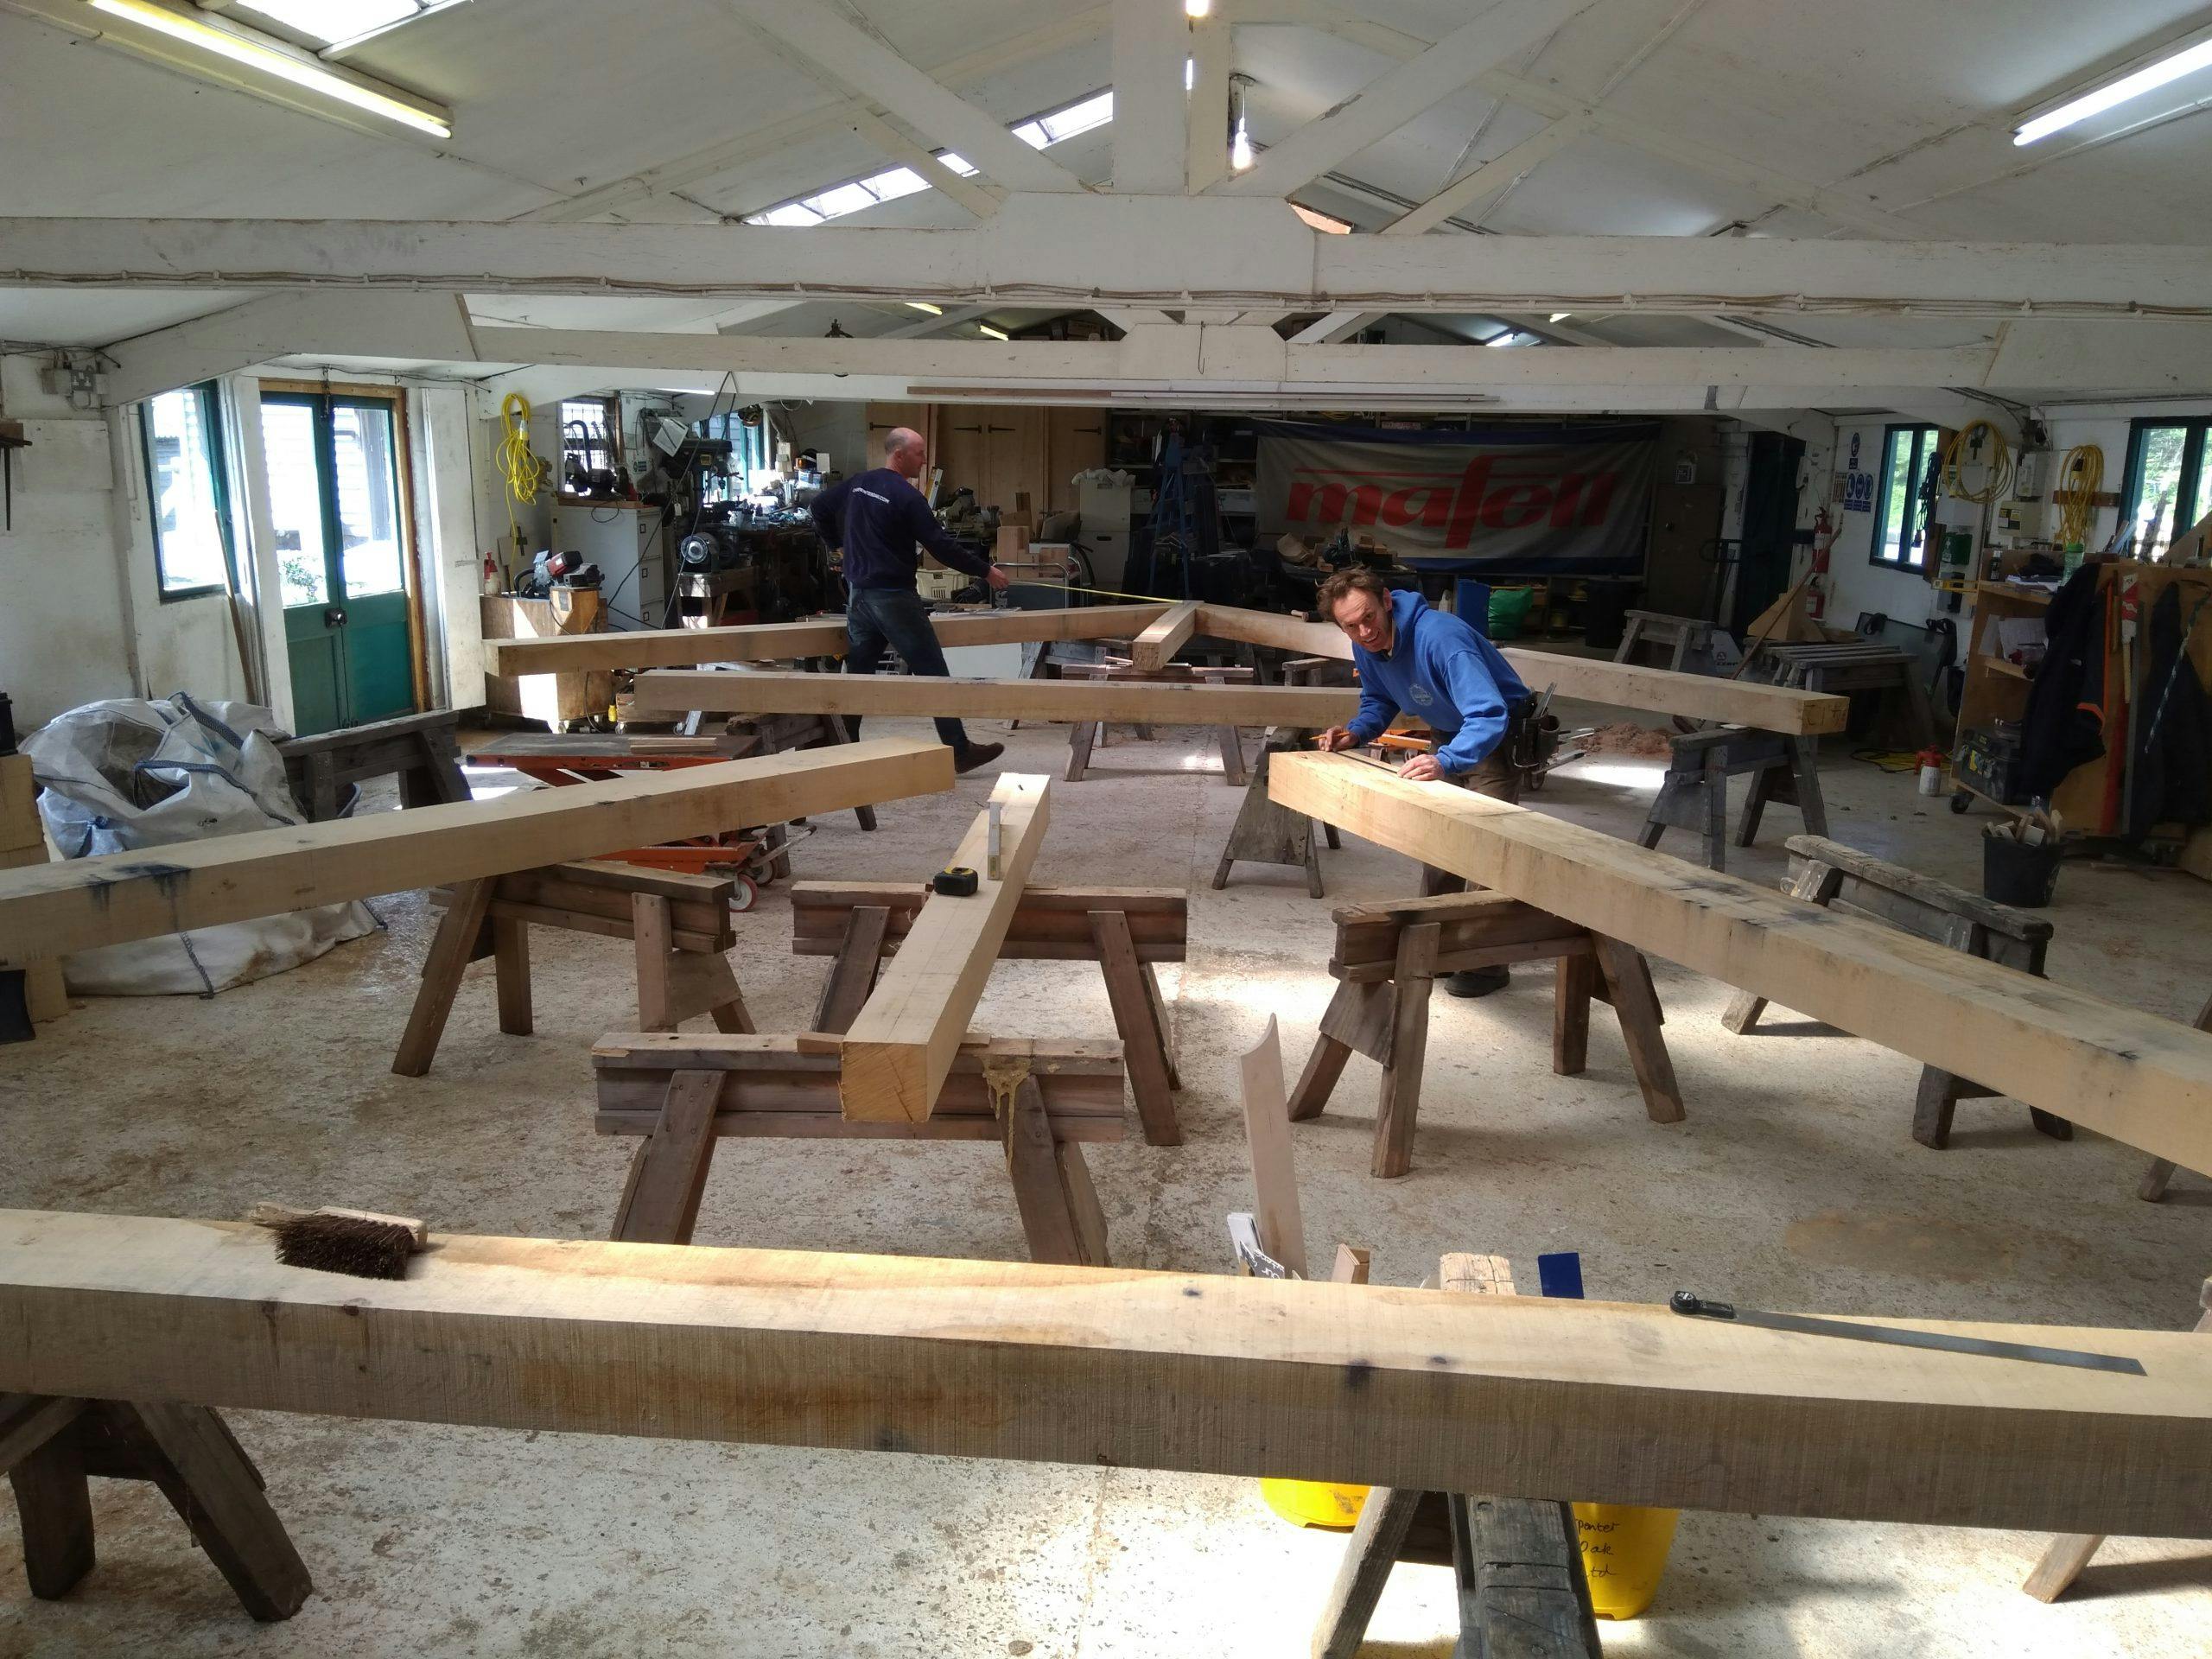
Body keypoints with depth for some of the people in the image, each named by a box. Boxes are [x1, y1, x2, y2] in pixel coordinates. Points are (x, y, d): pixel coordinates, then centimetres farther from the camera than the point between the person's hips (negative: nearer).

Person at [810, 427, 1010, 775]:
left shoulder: (857, 485, 10)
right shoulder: (906, 496, -14)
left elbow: (819, 506, 23)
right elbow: (941, 546, -15)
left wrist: (838, 543, 31)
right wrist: (986, 571, -9)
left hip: (859, 595, 8)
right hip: (893, 598, -8)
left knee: (857, 674, 13)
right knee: (934, 674, -4)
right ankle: (960, 752, -3)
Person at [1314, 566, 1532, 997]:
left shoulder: (1440, 637, -37)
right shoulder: (1366, 646, -12)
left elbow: (1489, 715, -43)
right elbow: (1379, 698, 9)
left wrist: (1446, 762, -58)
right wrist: (1356, 733, -11)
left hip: (1496, 735, -8)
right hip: (1451, 735, 8)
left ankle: (1488, 964, -1)